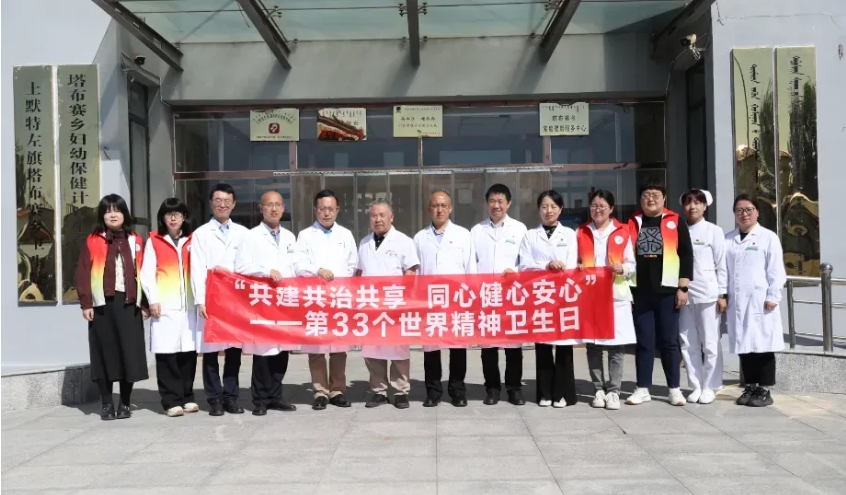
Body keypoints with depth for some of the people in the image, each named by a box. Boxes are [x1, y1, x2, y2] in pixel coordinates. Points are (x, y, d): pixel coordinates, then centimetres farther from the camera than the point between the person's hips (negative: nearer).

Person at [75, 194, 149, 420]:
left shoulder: (135, 241, 10)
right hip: (102, 304, -1)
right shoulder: (93, 241, 5)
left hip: (128, 303, 1)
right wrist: (86, 303, -7)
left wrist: (144, 303, 2)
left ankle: (125, 403, 12)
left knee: (129, 353, 1)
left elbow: (143, 272, 8)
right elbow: (83, 273, 0)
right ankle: (107, 403, 14)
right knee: (105, 352, 3)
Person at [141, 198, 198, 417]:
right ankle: (172, 401, 0)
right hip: (165, 306, -2)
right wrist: (153, 300, -8)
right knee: (167, 353, -5)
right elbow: (147, 273, 2)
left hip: (189, 304, 2)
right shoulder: (154, 241, 8)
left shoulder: (192, 241, 14)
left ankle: (187, 397, 15)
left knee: (189, 352, 3)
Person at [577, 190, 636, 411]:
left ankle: (614, 391, 4)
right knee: (592, 344, 1)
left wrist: (623, 269, -14)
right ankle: (599, 390, 11)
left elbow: (632, 264, 6)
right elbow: (574, 262, 13)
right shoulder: (581, 233, 9)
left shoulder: (622, 232, 6)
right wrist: (578, 270, -8)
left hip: (616, 296, -1)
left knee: (617, 345, -3)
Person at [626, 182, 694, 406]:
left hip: (667, 291, -2)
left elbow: (686, 255, 1)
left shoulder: (675, 222, 4)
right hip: (640, 292, 2)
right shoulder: (632, 223, 9)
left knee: (669, 341, 4)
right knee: (644, 342, 6)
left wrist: (683, 287, -6)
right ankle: (643, 388, 13)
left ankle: (675, 388, 12)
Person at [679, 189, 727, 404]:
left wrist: (722, 294, -6)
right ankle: (696, 386, 16)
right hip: (685, 294, 3)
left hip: (707, 294, -3)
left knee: (710, 343, 2)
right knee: (688, 344, 6)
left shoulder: (714, 231, 1)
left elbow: (721, 265, -1)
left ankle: (709, 387, 11)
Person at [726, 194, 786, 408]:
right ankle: (750, 387, 18)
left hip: (760, 300, -4)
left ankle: (764, 390, 9)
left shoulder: (768, 237, 1)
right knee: (743, 345, 8)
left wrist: (772, 297, -9)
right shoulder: (727, 239, 11)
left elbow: (776, 270, -3)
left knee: (763, 345, 1)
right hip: (736, 301, 4)